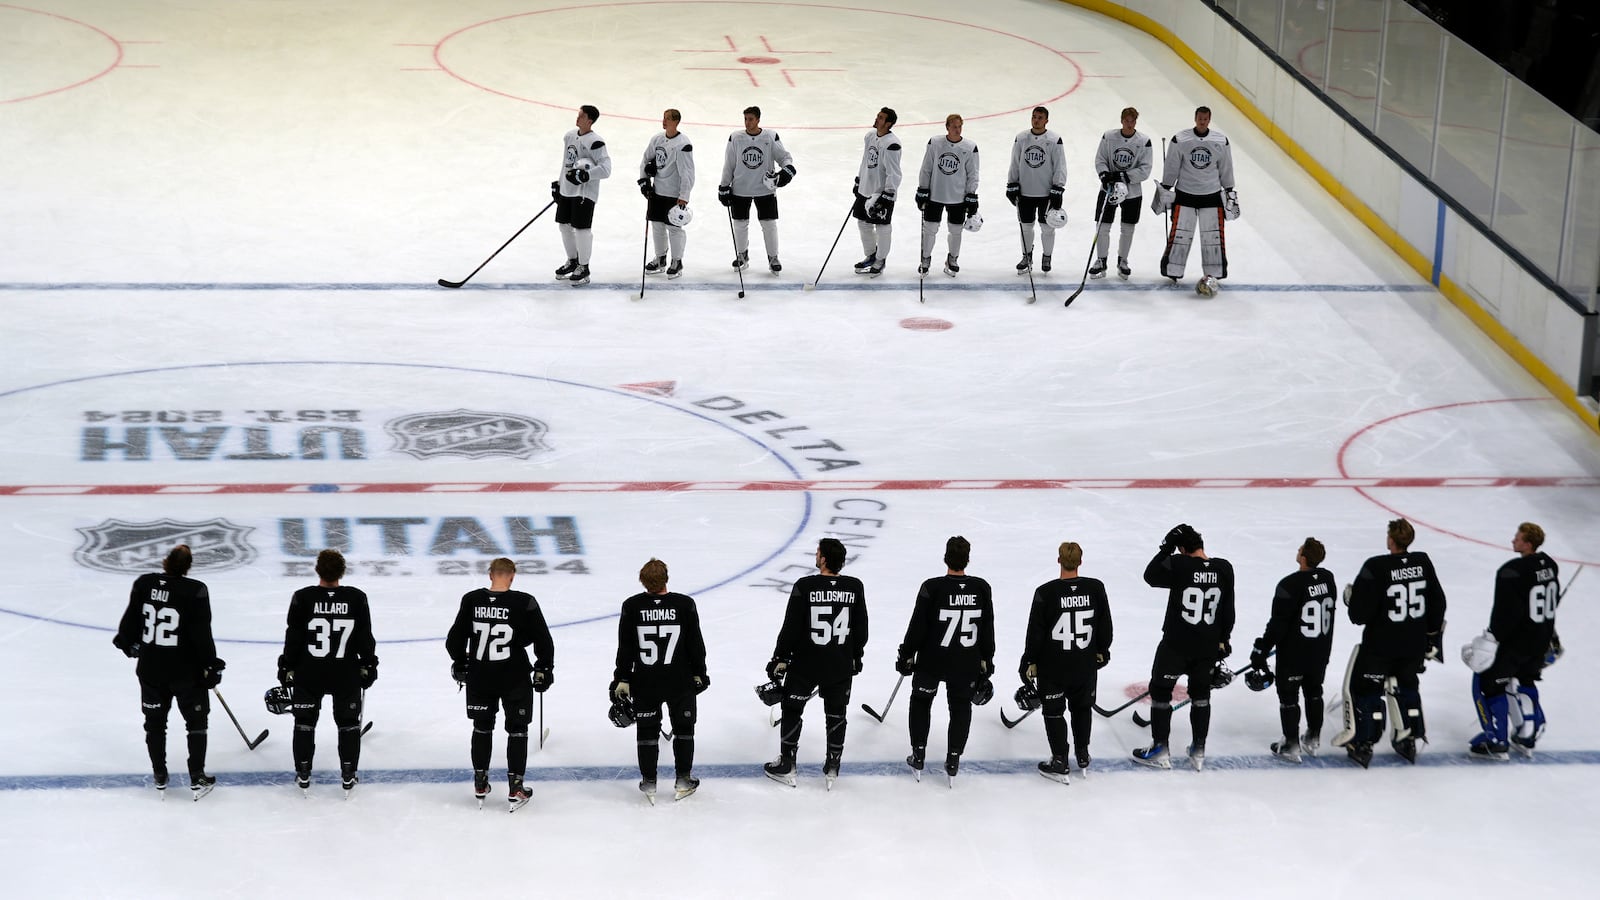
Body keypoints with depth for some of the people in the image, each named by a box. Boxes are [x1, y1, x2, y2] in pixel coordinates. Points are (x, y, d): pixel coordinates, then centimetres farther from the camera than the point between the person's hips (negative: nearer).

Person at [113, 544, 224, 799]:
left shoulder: (144, 584, -8)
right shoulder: (195, 591, -19)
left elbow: (131, 619, 4)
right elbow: (202, 634, -16)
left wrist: (126, 642, 24)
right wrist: (210, 665, -4)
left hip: (150, 668, 3)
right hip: (186, 670, -3)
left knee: (155, 721, 19)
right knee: (196, 720, 14)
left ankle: (159, 778, 27)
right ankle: (197, 779, 16)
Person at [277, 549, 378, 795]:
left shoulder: (303, 598, -12)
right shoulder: (356, 598, -9)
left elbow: (293, 637, -7)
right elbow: (365, 637, -2)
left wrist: (287, 667, 4)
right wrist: (368, 665, 10)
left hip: (309, 673, 0)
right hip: (346, 673, 0)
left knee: (305, 721, 15)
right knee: (348, 722, 15)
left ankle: (303, 774, 21)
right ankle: (348, 775, 19)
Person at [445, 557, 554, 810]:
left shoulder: (471, 600, -6)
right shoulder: (525, 603, -13)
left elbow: (455, 639, 2)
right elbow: (542, 640, -9)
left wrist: (460, 664, 19)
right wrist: (543, 669, 6)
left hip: (479, 677, 2)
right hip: (515, 678, -2)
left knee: (482, 727, 19)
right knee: (517, 729, 11)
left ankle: (480, 785, 25)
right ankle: (515, 787, 11)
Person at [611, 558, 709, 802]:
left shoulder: (632, 607, -10)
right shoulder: (685, 604, -11)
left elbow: (625, 647, -4)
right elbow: (696, 643, -3)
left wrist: (622, 679, 5)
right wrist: (699, 673, 10)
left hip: (644, 683, 0)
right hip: (681, 681, 0)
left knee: (647, 730, 13)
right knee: (683, 727, 16)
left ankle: (649, 782, 17)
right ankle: (683, 780, 20)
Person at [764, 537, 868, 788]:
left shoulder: (805, 587, -18)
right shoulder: (855, 587, -7)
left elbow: (791, 627, -14)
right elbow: (861, 628, 3)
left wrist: (780, 659, -3)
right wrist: (856, 656, 18)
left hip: (805, 664, -3)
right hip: (841, 664, 3)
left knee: (792, 710, 14)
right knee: (836, 713, 19)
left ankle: (786, 767, 20)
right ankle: (832, 766, 25)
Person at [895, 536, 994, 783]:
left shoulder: (932, 588, -18)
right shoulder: (981, 588, -8)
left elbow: (917, 626, -11)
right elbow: (987, 628, 0)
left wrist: (907, 655, 2)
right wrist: (986, 660, 12)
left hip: (931, 660, -2)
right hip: (967, 662, 2)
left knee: (921, 701, 20)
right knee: (961, 706, 18)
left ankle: (918, 756, 21)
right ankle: (953, 761, 20)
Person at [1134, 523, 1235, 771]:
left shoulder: (1179, 565, -20)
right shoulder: (1224, 569, -7)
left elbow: (1150, 575, -5)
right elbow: (1228, 609, 2)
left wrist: (1167, 547, -6)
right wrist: (1223, 640, 14)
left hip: (1176, 644, -4)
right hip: (1208, 646, 4)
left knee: (1160, 690, 12)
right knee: (1200, 693, 19)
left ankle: (1160, 751, 15)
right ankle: (1198, 751, 23)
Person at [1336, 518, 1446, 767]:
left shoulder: (1376, 568, -21)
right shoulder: (1423, 563, -4)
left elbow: (1359, 614, -19)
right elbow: (1437, 604, 6)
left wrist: (1351, 597, 3)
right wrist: (1432, 639, 17)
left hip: (1380, 644, -5)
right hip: (1414, 643, 5)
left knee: (1364, 688, 10)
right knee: (1407, 685, 25)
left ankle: (1362, 744, 11)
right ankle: (1409, 740, 30)